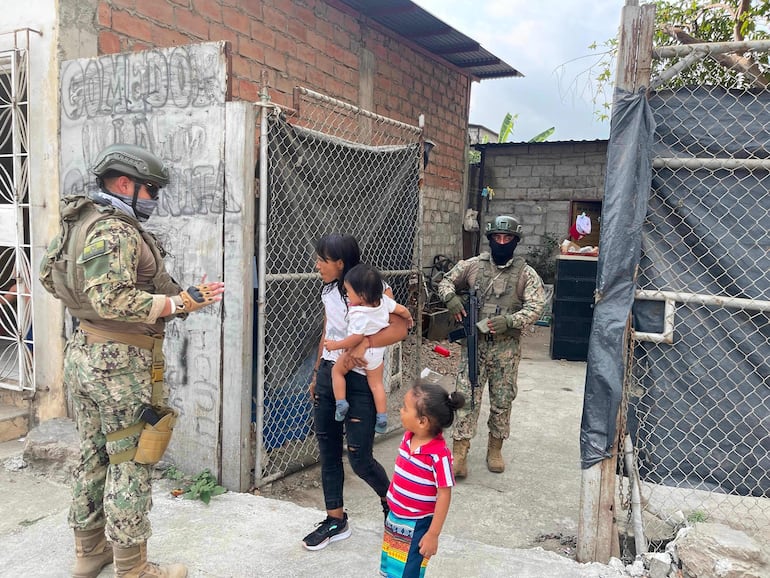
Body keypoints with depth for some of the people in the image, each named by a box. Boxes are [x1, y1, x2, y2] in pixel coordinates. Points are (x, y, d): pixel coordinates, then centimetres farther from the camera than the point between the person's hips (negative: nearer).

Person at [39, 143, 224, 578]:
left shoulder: (81, 223, 12)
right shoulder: (115, 231, -20)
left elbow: (49, 274, 22)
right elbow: (111, 298, -30)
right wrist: (177, 304, -29)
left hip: (84, 352, 10)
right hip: (121, 363, -10)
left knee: (94, 455, 19)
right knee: (131, 463, 1)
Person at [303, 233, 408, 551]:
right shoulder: (328, 291, 8)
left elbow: (399, 328, -24)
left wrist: (365, 343, -36)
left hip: (359, 381, -7)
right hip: (328, 374, 7)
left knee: (359, 458, -2)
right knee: (328, 452, 11)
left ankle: (391, 500, 29)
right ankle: (336, 520, 27)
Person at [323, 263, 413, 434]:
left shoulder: (359, 315, -32)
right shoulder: (383, 300, -13)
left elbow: (357, 338, -30)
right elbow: (402, 310, -1)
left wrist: (336, 345, -18)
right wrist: (408, 318, 21)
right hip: (378, 351, 7)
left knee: (337, 370, 16)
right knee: (376, 384, 19)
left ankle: (341, 403, 14)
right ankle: (382, 418, 23)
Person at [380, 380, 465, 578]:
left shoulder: (439, 455, -28)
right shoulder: (408, 438, -6)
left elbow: (444, 495, -21)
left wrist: (433, 535, -16)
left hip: (416, 526, -7)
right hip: (395, 518, 7)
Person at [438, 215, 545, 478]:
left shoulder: (525, 273, -1)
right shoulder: (473, 265, 4)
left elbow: (536, 305, -9)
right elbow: (446, 281, 14)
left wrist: (509, 321, -24)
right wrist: (451, 298, -9)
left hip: (506, 348, 0)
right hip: (474, 343, 0)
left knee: (502, 400, 11)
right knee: (467, 397, -2)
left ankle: (495, 449, 29)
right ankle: (459, 455, 3)